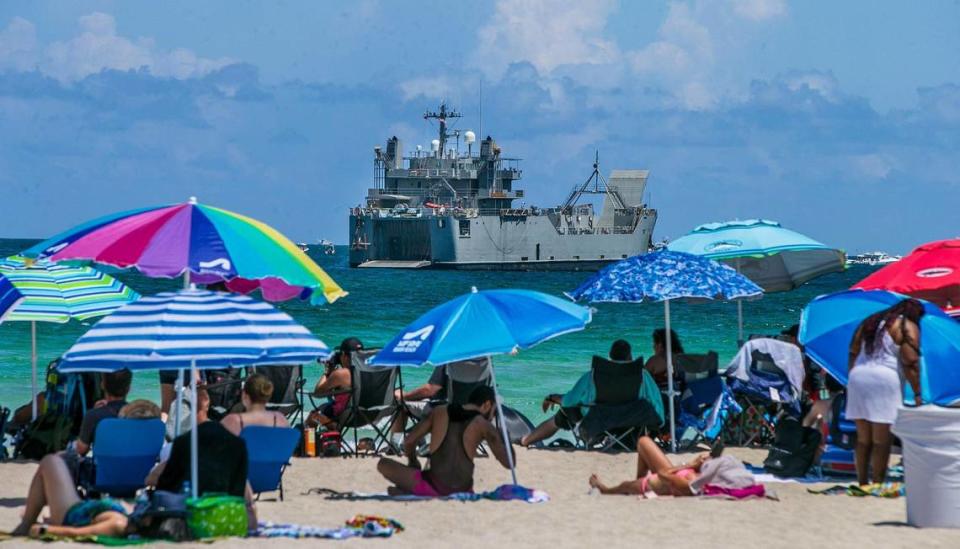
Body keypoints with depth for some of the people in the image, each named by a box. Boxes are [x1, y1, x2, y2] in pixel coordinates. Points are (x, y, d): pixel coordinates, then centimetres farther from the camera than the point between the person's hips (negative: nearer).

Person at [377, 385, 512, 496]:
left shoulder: (440, 412, 9)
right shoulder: (484, 426, 1)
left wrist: (413, 462, 31)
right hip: (462, 491, 0)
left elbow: (409, 442, 10)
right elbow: (508, 462, 3)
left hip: (434, 487, 0)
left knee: (383, 464, 15)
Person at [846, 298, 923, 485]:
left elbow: (853, 353, 18)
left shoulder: (869, 322, 21)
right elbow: (910, 363, -8)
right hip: (884, 379, -6)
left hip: (857, 377, 7)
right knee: (881, 440, -4)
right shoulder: (908, 327, 0)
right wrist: (917, 393, -6)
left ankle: (862, 483, 14)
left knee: (863, 438, 12)